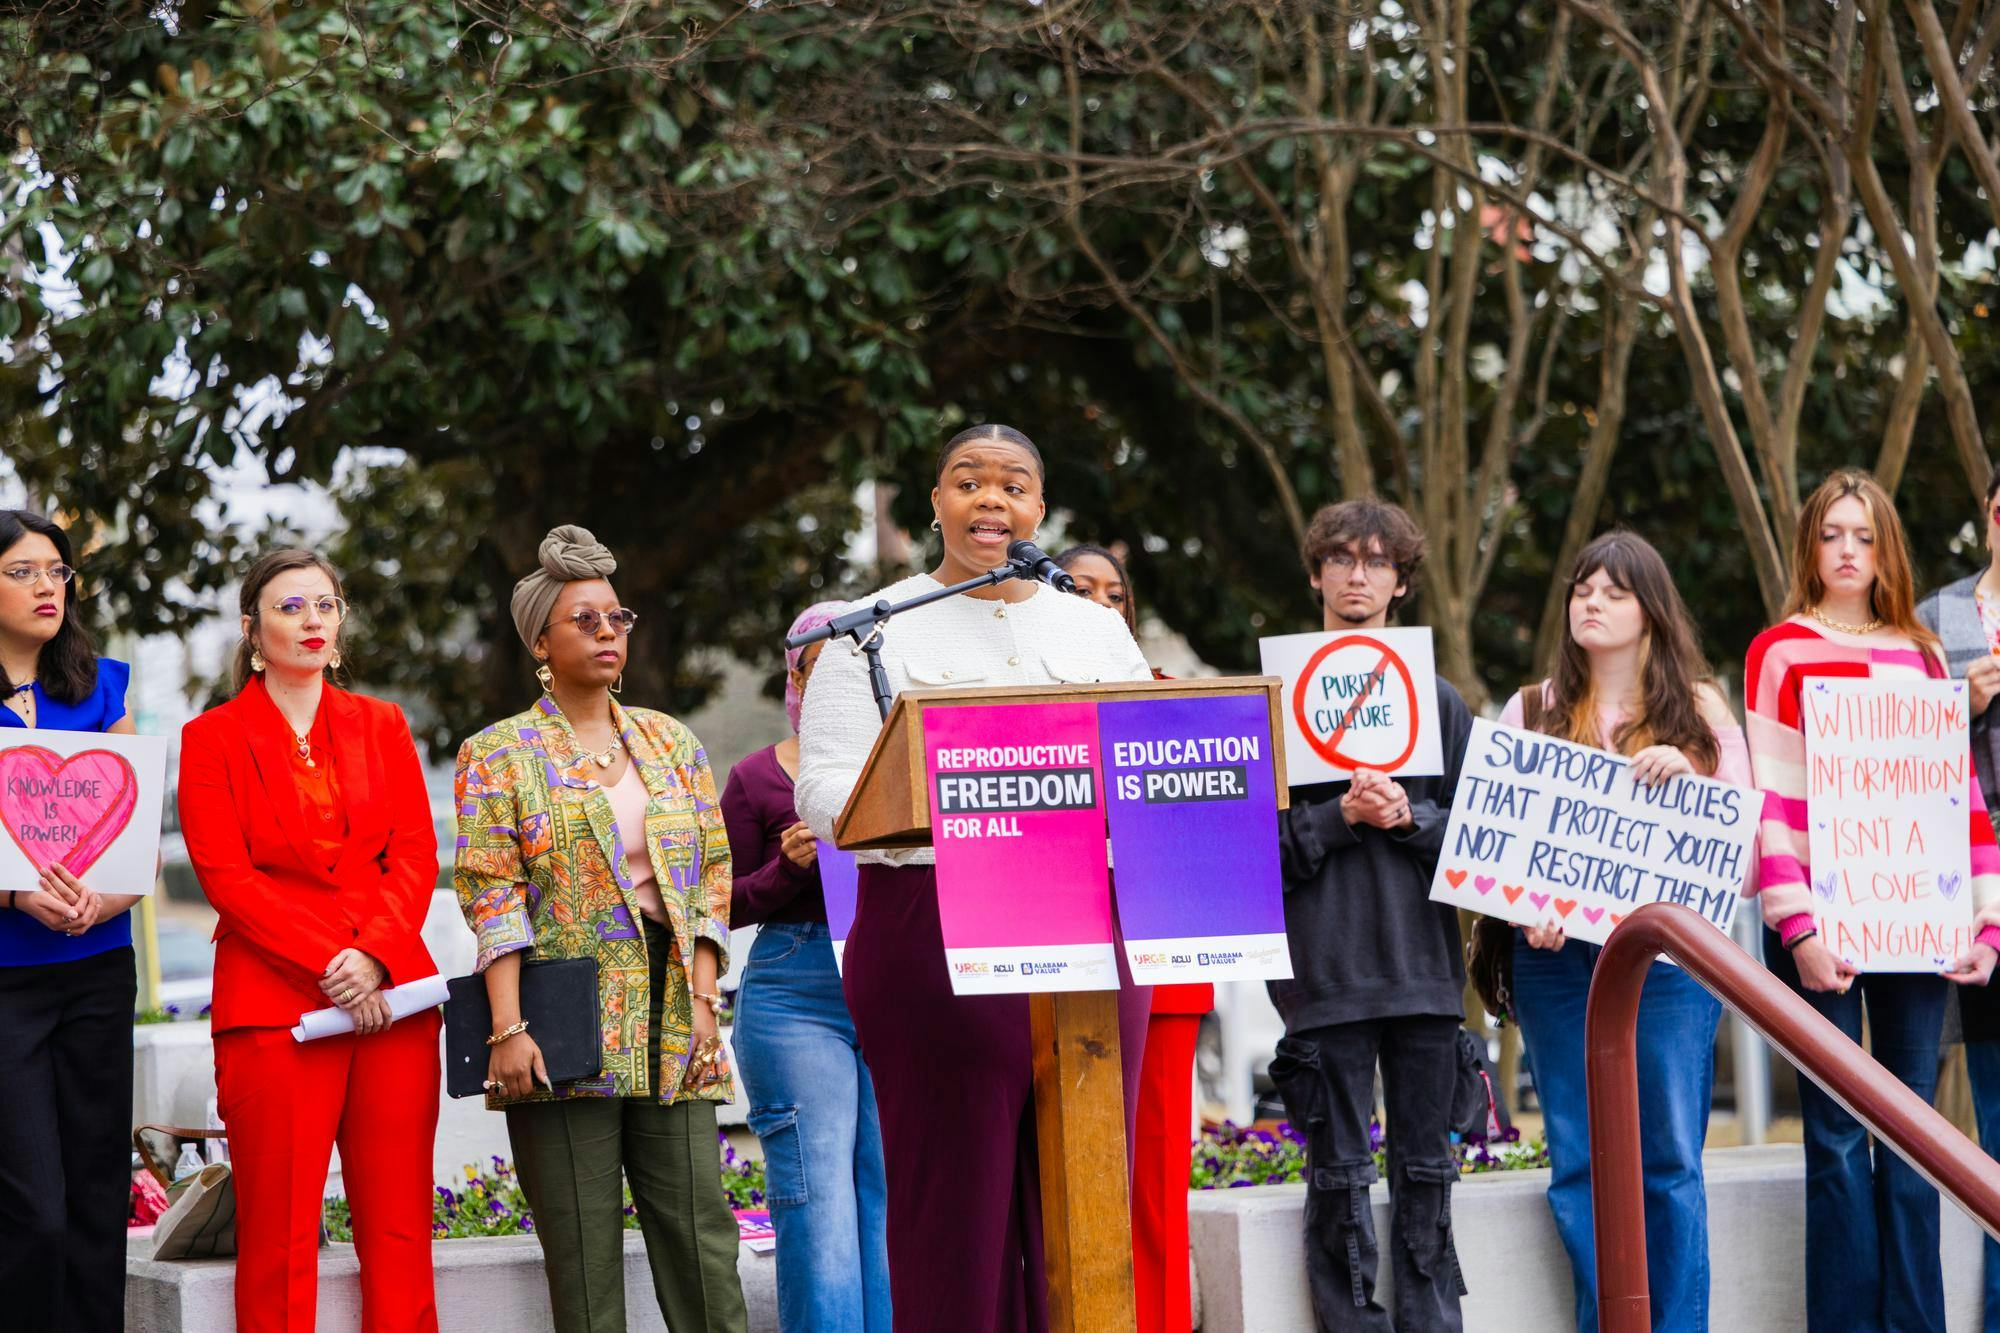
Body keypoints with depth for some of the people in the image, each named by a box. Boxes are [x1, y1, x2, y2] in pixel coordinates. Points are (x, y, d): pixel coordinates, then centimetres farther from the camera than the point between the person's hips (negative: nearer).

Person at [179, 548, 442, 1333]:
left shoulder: (381, 726, 15)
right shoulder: (212, 739, 5)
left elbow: (416, 855, 8)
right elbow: (225, 876, -4)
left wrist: (374, 956, -10)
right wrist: (327, 963, -13)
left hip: (391, 994, 3)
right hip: (273, 1003, -3)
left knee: (398, 1231, 0)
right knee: (279, 1238, -6)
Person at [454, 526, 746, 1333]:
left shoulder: (671, 743, 16)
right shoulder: (498, 756, 4)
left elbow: (712, 875, 13)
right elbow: (492, 896, -4)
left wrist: (702, 998, 1)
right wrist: (508, 1028, -14)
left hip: (670, 1023, 3)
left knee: (701, 1235, -2)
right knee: (583, 1250, -3)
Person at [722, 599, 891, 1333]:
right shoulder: (758, 779, 6)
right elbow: (725, 905, 7)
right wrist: (789, 867, -10)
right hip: (797, 998, -2)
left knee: (892, 1202, 0)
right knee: (818, 1205, -7)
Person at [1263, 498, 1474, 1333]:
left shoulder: (1438, 699, 12)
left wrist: (1411, 817, -9)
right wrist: (1339, 817, -14)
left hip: (1424, 962, 2)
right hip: (1325, 971, -2)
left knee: (1425, 1169, 6)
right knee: (1340, 1175, -1)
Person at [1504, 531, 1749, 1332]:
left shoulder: (1698, 709, 10)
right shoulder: (1531, 711, 12)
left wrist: (1685, 776, -12)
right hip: (1556, 956, 1)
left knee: (1669, 1160, -2)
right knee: (1578, 1164, 2)